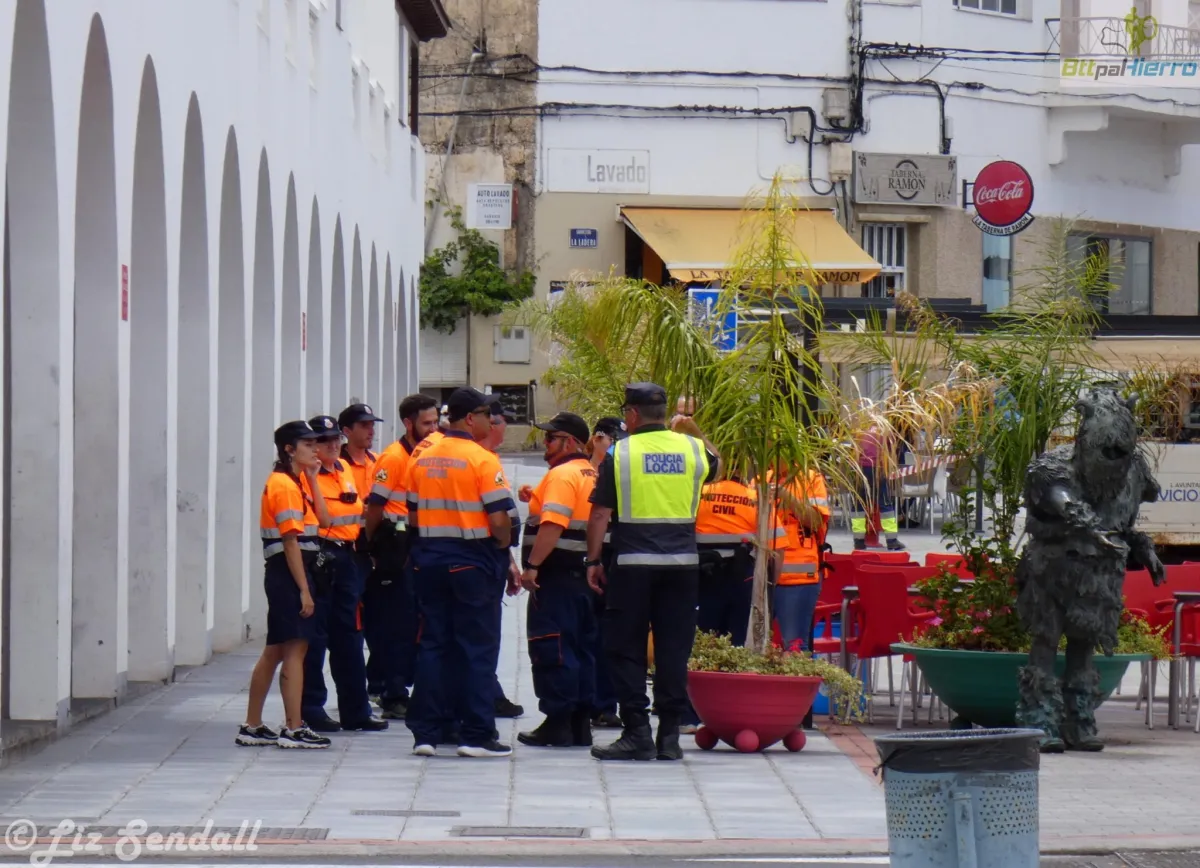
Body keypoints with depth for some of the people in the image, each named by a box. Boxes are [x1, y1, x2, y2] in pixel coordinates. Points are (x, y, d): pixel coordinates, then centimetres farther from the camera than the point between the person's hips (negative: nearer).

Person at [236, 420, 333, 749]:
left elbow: (322, 520, 9)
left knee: (275, 652, 13)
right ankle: (293, 730, -7)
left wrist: (312, 478, 7)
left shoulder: (296, 482, 17)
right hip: (288, 573, -10)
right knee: (295, 650, -8)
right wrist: (304, 590, -21)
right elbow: (291, 541, -18)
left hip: (285, 574, 10)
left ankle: (252, 727, 17)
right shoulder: (284, 485, -14)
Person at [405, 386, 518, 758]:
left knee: (432, 644, 9)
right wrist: (503, 543, 3)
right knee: (477, 648, 0)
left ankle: (426, 732, 7)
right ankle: (476, 734, -1)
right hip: (471, 561, -6)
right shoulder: (482, 460, -12)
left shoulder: (422, 459, 8)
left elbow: (412, 516, 11)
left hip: (428, 560, 6)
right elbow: (498, 519, -16)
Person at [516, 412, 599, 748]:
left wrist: (532, 565, -23)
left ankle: (557, 723, -6)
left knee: (551, 648, -6)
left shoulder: (562, 475, -14)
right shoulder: (591, 474, 15)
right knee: (581, 648, 11)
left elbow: (552, 525, -24)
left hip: (557, 573, -10)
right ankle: (581, 724, 14)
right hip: (584, 573, 10)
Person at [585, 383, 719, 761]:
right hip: (683, 562, 3)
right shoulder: (691, 447, 4)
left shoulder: (620, 453, -3)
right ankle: (670, 736, 7)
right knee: (674, 649, 7)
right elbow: (715, 467, 29)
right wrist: (696, 432, 39)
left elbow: (600, 514, -4)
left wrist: (593, 560, 4)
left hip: (633, 563, -3)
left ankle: (637, 733, 0)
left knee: (626, 649, 5)